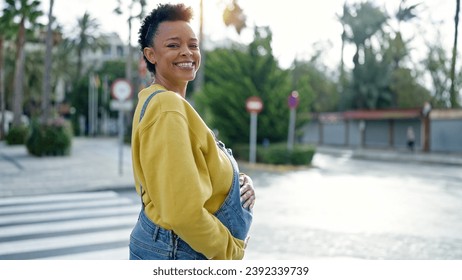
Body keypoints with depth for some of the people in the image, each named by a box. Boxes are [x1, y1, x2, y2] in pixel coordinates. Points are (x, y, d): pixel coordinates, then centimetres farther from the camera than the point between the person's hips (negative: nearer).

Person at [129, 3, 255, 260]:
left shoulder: (157, 101, 8)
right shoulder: (167, 107, -22)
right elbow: (182, 211, -29)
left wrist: (240, 183, -5)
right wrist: (232, 249, -13)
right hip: (175, 251, -9)